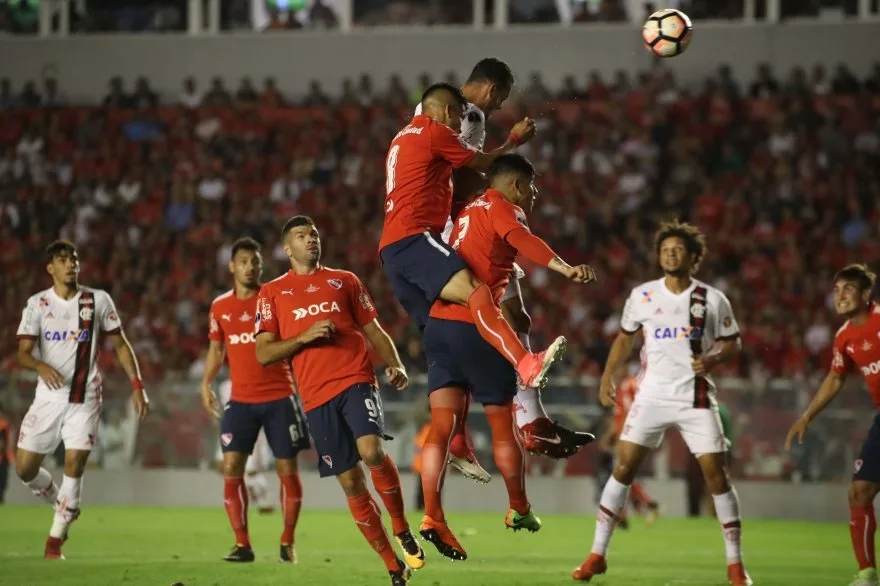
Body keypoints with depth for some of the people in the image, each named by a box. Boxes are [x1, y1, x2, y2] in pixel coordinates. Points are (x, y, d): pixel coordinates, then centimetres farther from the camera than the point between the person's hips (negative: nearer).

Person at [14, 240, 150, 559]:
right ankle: (61, 502, 29)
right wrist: (41, 366, -29)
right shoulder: (37, 304, 0)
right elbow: (23, 353, -6)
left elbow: (120, 345, 8)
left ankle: (56, 538, 0)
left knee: (74, 463, -13)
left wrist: (137, 386, 0)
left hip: (85, 398, -1)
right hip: (48, 397, 1)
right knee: (24, 467, -2)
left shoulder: (98, 301, 1)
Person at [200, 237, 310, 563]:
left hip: (279, 397, -2)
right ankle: (242, 545, -2)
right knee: (231, 467, -8)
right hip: (240, 399, 2)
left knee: (287, 469, 0)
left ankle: (287, 542, 14)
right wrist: (206, 384, 10)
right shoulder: (220, 307, 7)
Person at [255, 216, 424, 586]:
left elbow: (373, 330, 16)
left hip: (356, 380, 0)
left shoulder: (344, 281, 16)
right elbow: (263, 354, 6)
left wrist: (395, 365, -2)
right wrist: (304, 337, -9)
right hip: (316, 395, 0)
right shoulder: (272, 293, 12)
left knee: (372, 451, -26)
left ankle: (402, 528, -3)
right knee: (350, 482, 0)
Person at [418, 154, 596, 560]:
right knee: (503, 423, 8)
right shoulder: (504, 209, -4)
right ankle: (519, 511, 20)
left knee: (443, 424, 0)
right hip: (475, 327, -7)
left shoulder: (469, 211, 22)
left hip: (439, 323, 7)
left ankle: (432, 518, -10)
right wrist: (565, 268, -41)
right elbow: (520, 239, -27)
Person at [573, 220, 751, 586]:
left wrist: (713, 359, -15)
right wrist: (608, 375, 7)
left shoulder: (713, 300, -2)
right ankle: (597, 555, 2)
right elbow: (625, 337, 16)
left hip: (696, 399, -1)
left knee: (717, 475, -6)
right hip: (652, 395, 1)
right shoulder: (642, 296, 2)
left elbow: (732, 343, 5)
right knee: (623, 467, -6)